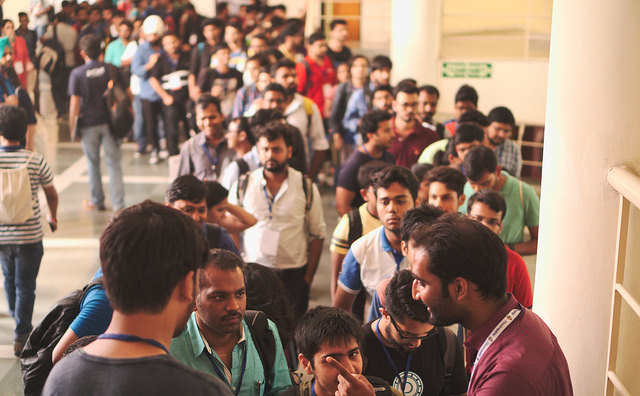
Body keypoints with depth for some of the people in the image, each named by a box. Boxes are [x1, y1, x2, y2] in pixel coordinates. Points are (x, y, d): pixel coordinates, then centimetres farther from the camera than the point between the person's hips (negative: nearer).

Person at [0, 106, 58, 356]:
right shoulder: (35, 161, -11)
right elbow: (51, 194, 3)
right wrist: (53, 217, 23)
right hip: (29, 235, -2)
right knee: (25, 285, 7)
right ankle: (21, 335, 6)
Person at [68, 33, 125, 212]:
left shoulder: (77, 74, -9)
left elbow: (75, 103, -9)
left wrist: (73, 128, 0)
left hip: (89, 124, -1)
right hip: (109, 122, 1)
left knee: (93, 163, 14)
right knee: (113, 163, 4)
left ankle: (97, 202, 24)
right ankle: (118, 205, 1)